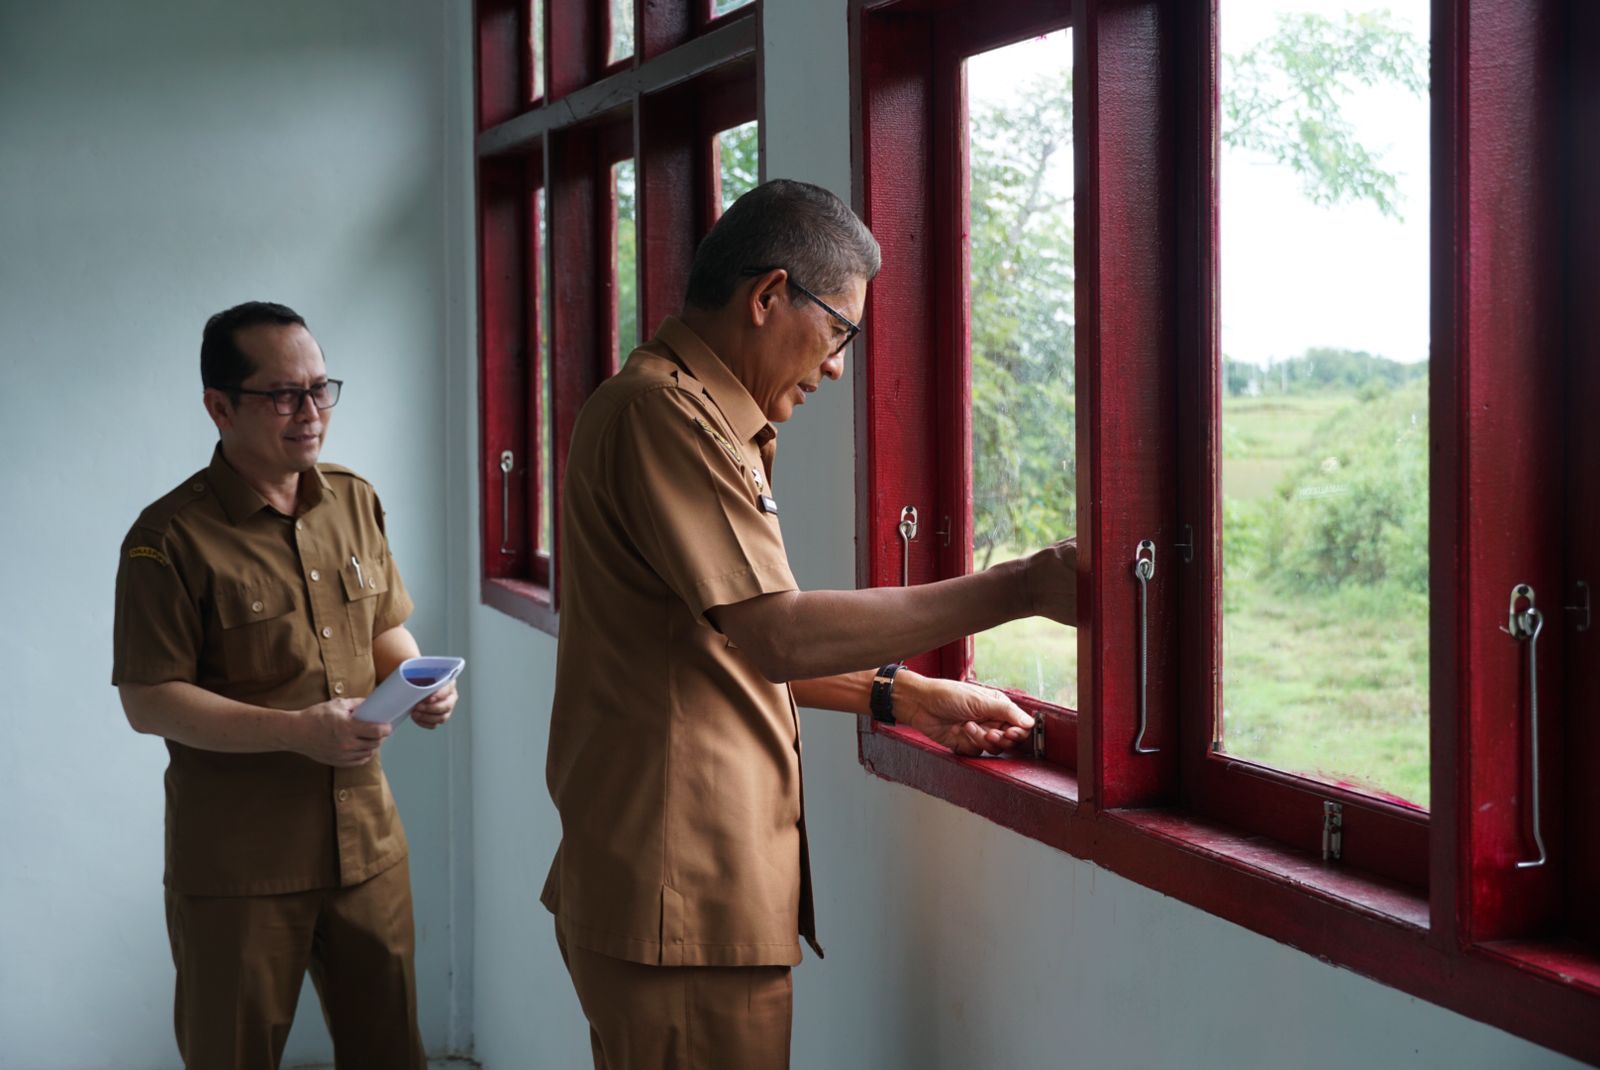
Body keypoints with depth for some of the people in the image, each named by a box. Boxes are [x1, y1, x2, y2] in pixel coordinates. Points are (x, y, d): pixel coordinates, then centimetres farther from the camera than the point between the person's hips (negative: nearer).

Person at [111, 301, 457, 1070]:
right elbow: (148, 701, -14)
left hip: (367, 842, 5)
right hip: (237, 865, -5)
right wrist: (297, 731, -22)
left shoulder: (355, 502, 7)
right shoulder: (171, 538, -13)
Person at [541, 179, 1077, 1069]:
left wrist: (907, 697, 15)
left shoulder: (706, 418, 19)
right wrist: (1018, 589, -20)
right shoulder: (664, 410, -14)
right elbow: (778, 635, -23)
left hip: (698, 888, 10)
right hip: (682, 899, -10)